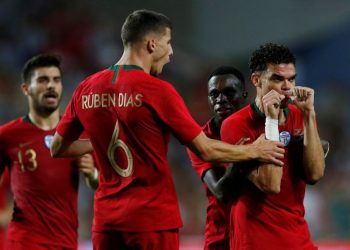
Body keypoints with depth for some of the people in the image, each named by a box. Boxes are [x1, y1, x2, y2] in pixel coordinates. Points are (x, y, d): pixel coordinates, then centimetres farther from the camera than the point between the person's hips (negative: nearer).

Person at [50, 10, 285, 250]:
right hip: (153, 220, -5)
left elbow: (58, 149, 15)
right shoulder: (157, 90, -11)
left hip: (107, 221, 5)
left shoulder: (87, 90, 4)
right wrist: (255, 150, 8)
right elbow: (206, 150, -7)